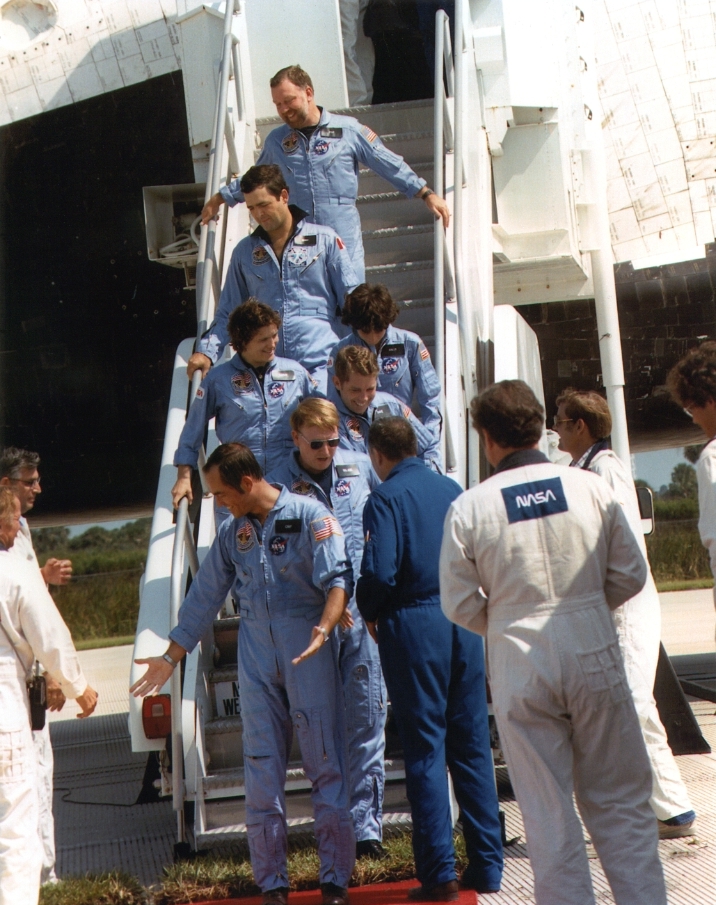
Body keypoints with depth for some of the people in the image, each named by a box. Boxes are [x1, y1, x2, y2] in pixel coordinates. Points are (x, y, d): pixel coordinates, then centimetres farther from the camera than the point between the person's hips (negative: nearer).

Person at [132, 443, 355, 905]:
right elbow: (204, 599, 17)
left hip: (309, 655, -5)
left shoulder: (309, 515, -6)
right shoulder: (232, 532, 11)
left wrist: (324, 627, -32)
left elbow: (338, 578, -15)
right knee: (262, 772, 5)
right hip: (256, 657, 5)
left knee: (326, 765, 0)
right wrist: (171, 658, 18)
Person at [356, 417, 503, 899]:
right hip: (464, 624, 5)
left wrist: (370, 615, 0)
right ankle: (487, 867, 14)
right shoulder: (453, 490, 9)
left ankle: (440, 873, 1)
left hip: (413, 626, -5)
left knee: (425, 750, 1)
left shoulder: (386, 498, -8)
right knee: (473, 746, 10)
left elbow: (379, 573, -18)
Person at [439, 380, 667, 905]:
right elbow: (630, 574, 2)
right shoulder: (590, 488, -4)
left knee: (549, 814, 8)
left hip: (520, 667, -1)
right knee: (621, 803, 12)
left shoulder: (468, 508, -6)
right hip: (594, 658, 1)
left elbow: (459, 604, -1)